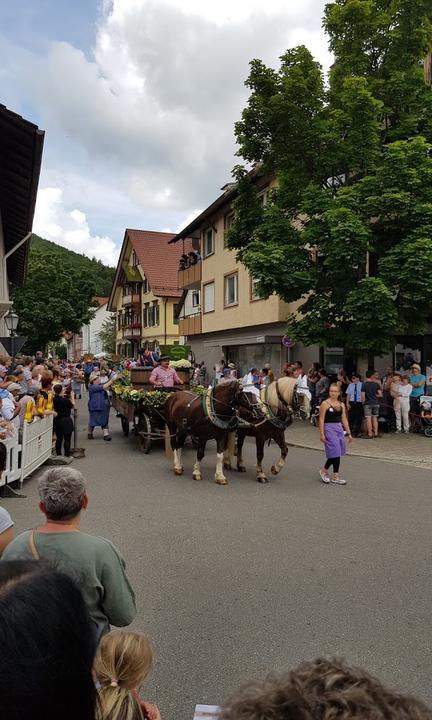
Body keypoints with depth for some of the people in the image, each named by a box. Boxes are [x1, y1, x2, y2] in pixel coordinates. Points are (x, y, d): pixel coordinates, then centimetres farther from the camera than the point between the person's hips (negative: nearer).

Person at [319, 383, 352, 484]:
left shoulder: (341, 404, 10)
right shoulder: (325, 403, -7)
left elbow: (344, 419, 13)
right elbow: (321, 419, -10)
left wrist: (349, 433, 12)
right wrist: (321, 434, -14)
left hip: (339, 428, 6)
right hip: (329, 428, -6)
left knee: (337, 452, 9)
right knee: (335, 452, -7)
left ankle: (324, 470, 26)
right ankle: (335, 476, 4)